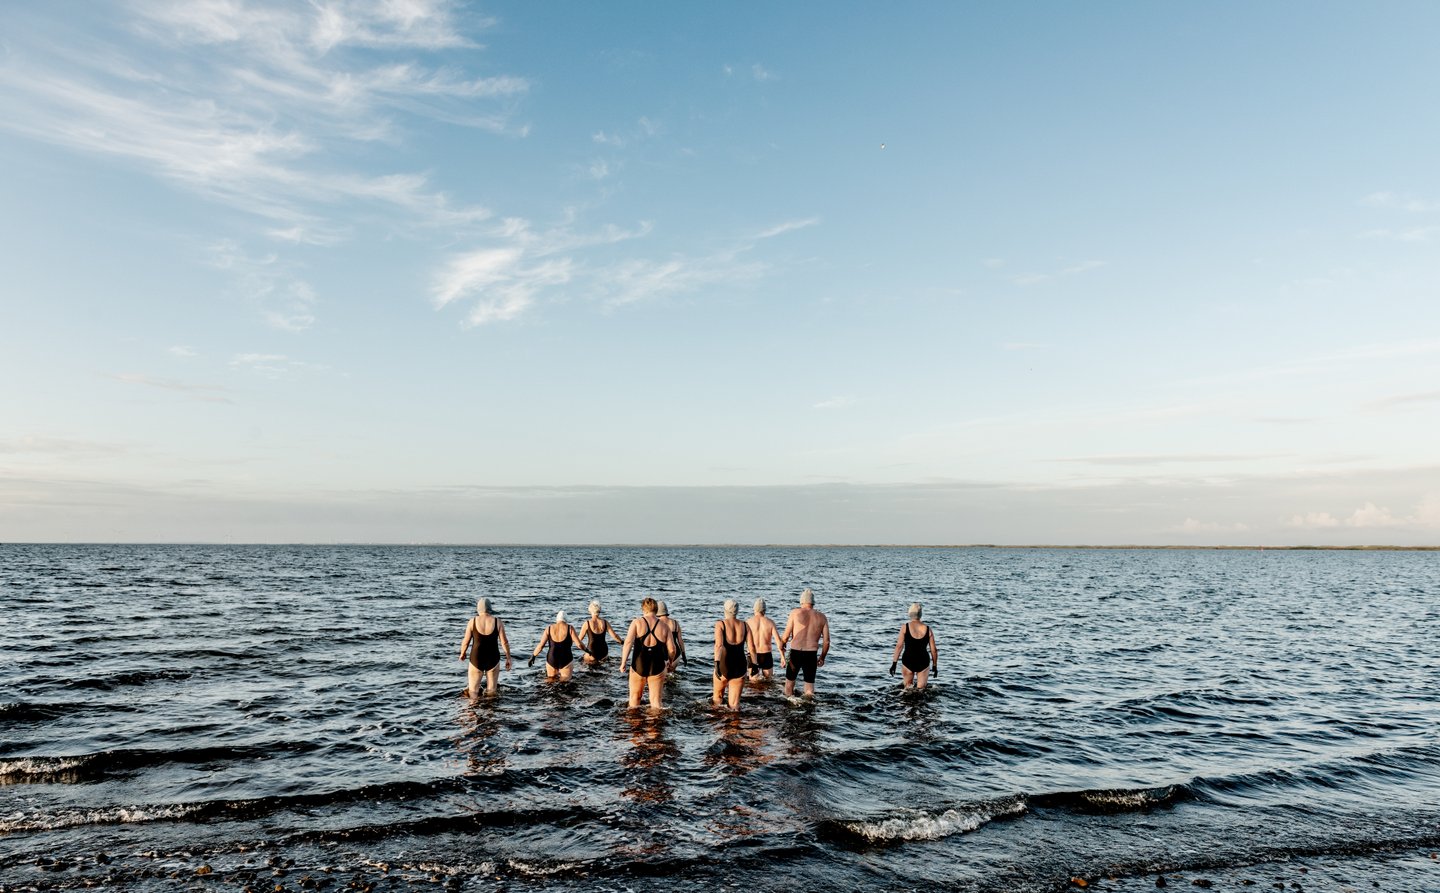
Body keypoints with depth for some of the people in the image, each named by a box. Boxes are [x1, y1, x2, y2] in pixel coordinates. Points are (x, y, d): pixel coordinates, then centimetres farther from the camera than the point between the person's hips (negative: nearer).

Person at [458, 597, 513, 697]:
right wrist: (508, 658, 6)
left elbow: (466, 641, -2)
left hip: (476, 659, -1)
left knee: (473, 692, 8)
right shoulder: (497, 621, -7)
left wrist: (462, 654, 17)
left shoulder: (473, 621, -8)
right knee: (491, 692, 11)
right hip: (493, 659, 1)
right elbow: (504, 642, -5)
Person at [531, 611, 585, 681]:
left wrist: (533, 656, 10)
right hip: (566, 661, -3)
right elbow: (579, 644, -10)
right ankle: (562, 678, -25)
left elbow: (541, 645, -2)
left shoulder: (549, 628, -1)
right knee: (565, 681, 5)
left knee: (550, 680, 22)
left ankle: (551, 677, -9)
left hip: (551, 661, 3)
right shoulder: (570, 628, -6)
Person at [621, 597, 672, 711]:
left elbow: (628, 643, -16)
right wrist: (668, 660, 18)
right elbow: (671, 649, -1)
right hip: (657, 667, 1)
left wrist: (623, 662, -12)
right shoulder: (663, 625, -1)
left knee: (634, 698, 18)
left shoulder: (637, 622, -5)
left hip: (638, 666, -1)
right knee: (656, 701, 11)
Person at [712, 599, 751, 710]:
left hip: (724, 667, -2)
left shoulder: (720, 624, -4)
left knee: (716, 699, 22)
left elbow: (719, 645, -17)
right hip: (740, 667, 2)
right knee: (734, 705, 7)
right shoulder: (745, 626, 5)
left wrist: (717, 663, -24)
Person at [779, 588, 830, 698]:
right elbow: (826, 641, 5)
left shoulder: (795, 613, -2)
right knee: (810, 682, 14)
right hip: (812, 655, 2)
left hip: (796, 653, -1)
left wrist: (781, 648, 15)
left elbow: (786, 636, -3)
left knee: (790, 680, 17)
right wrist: (822, 657, 18)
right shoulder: (822, 617, 5)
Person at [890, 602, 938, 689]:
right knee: (921, 689, 9)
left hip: (908, 660, -1)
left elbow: (899, 646, -9)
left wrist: (894, 663, -5)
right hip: (923, 662, 1)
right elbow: (933, 650, 2)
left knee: (907, 688, 15)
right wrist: (935, 666, 14)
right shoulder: (928, 629, 0)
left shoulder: (905, 627, -5)